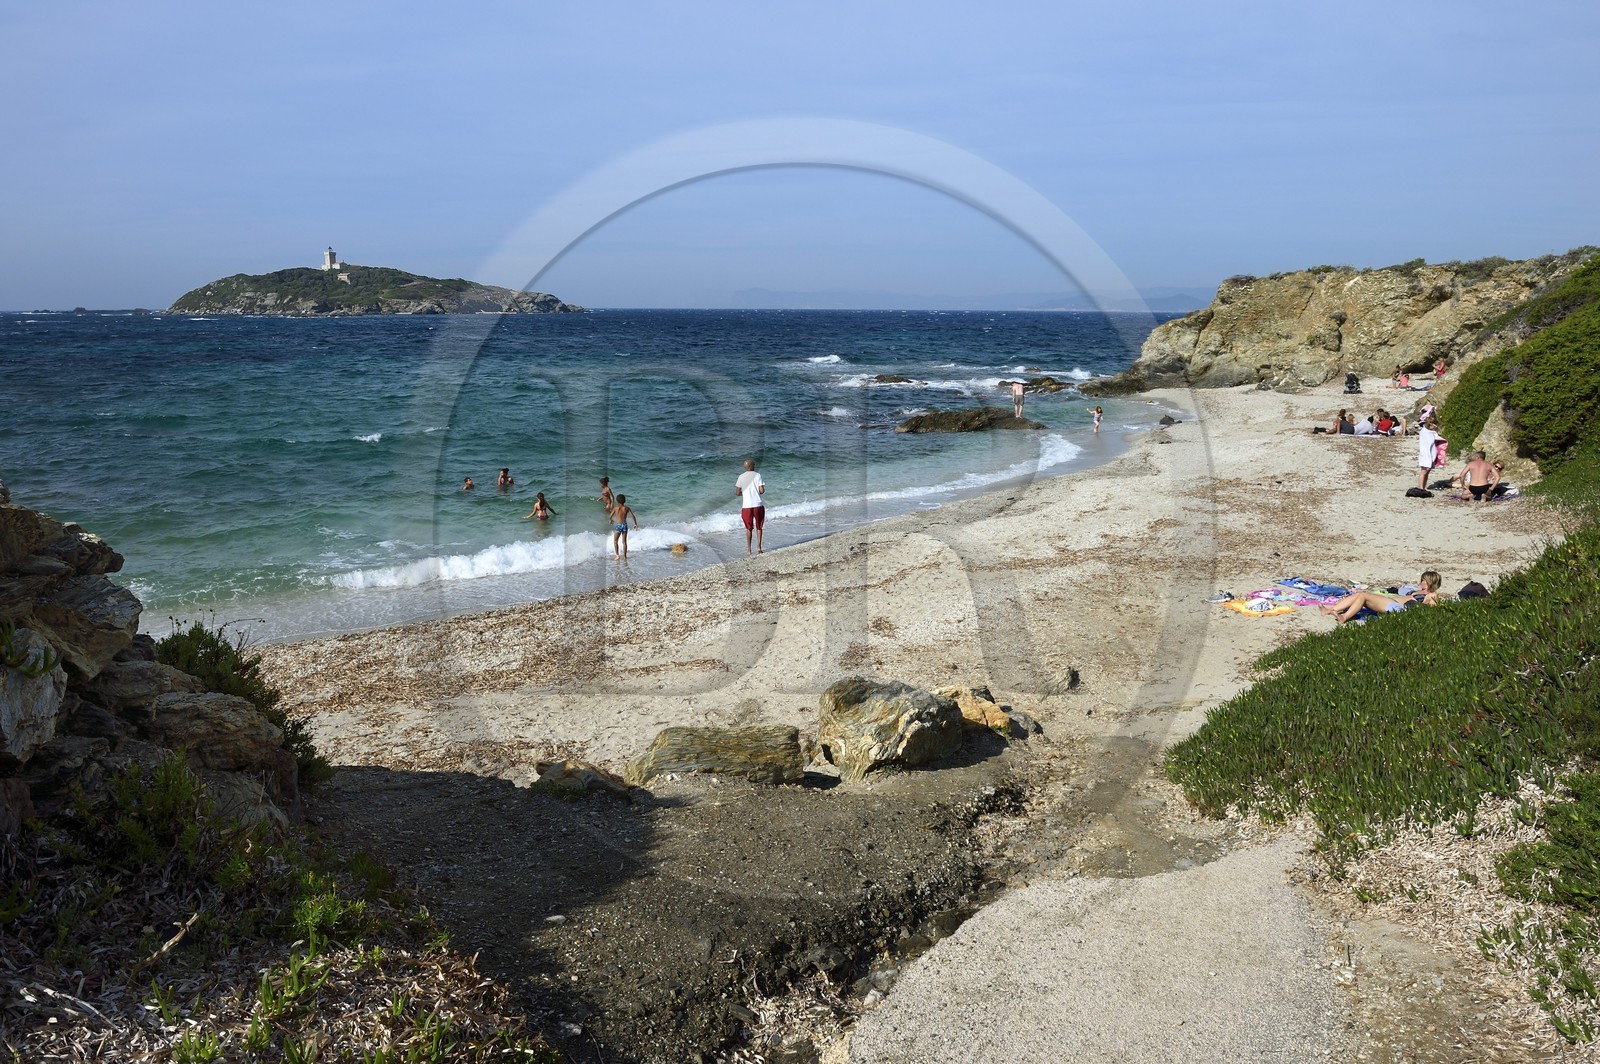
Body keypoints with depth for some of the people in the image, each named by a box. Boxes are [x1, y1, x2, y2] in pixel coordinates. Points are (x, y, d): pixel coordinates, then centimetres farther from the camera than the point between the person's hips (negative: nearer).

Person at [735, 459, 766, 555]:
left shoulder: (741, 477, 1)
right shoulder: (757, 475, -3)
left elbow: (737, 493, 0)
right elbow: (762, 490, -9)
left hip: (746, 506, 1)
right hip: (758, 505, -1)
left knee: (749, 528, 12)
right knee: (759, 527, 14)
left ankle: (748, 550, 11)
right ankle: (758, 547, 10)